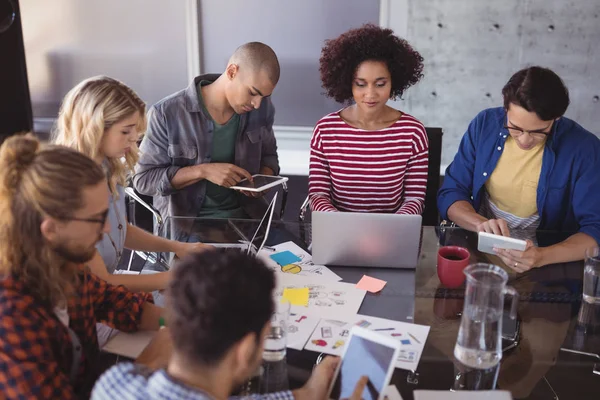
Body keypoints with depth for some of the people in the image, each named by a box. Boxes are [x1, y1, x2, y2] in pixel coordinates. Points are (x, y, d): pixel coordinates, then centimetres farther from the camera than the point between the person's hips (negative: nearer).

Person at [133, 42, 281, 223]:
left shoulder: (262, 108, -2)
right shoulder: (166, 113, -14)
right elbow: (143, 179, -9)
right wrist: (202, 171, -21)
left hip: (245, 216, 3)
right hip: (185, 220, -2)